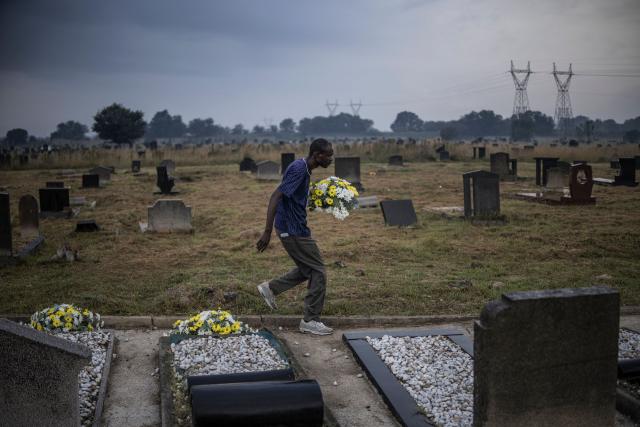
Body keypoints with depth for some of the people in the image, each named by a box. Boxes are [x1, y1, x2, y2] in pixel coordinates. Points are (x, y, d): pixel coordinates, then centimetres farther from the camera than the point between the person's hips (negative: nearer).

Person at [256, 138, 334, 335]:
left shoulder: (303, 168, 9)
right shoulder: (299, 170, -21)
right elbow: (275, 197, -26)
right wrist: (267, 232, -28)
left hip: (295, 228, 10)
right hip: (293, 231, -10)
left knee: (307, 270, 20)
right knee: (318, 272, -1)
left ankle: (270, 288, 26)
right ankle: (310, 321, 8)